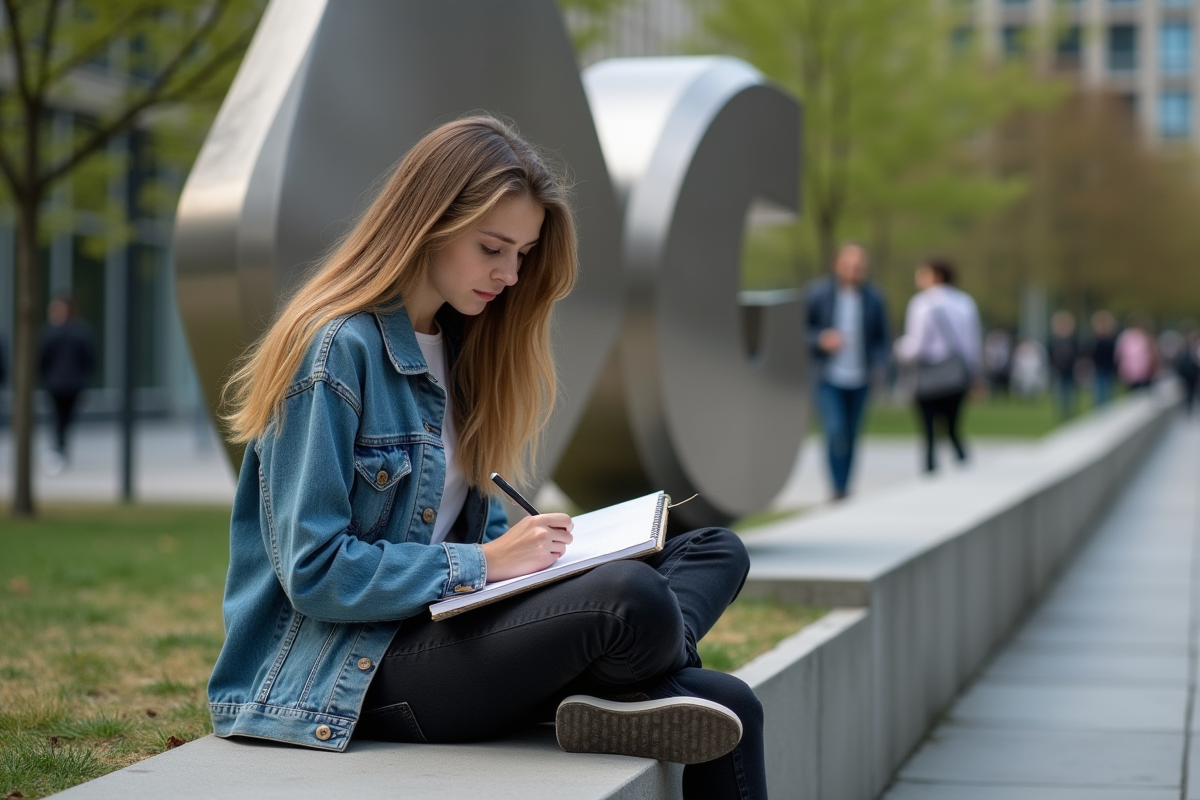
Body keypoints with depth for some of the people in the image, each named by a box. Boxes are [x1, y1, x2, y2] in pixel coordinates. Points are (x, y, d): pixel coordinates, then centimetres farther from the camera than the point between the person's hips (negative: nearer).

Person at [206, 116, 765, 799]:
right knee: (628, 595, -30)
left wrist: (534, 549, -2)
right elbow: (313, 571, -17)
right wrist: (484, 563, -19)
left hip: (447, 627, 9)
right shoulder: (335, 350, -14)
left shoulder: (459, 344, 13)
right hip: (347, 675, -9)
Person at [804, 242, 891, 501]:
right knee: (836, 432, -17)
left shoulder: (874, 298, 0)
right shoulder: (817, 293, -6)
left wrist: (880, 364, -10)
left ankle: (843, 489, 23)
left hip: (859, 380, 3)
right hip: (828, 377, -3)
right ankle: (838, 490, -9)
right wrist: (820, 339, -19)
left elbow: (881, 338, 8)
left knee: (851, 437, 9)